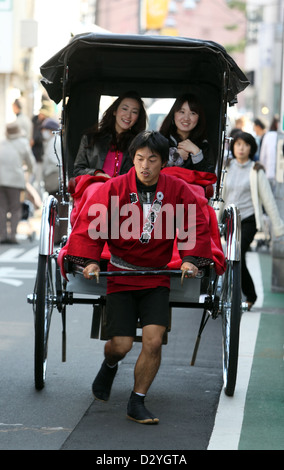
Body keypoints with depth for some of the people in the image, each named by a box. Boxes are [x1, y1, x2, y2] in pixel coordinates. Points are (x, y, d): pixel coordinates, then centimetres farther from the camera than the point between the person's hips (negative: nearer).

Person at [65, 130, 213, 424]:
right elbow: (89, 224, -4)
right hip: (120, 276, -1)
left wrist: (190, 258, -12)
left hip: (157, 278, 1)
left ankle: (137, 403, 7)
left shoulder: (178, 190, -4)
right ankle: (110, 365, 34)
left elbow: (196, 226, 2)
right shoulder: (113, 188, -8)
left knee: (153, 342, -10)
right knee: (121, 344, -5)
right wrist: (90, 259, -15)